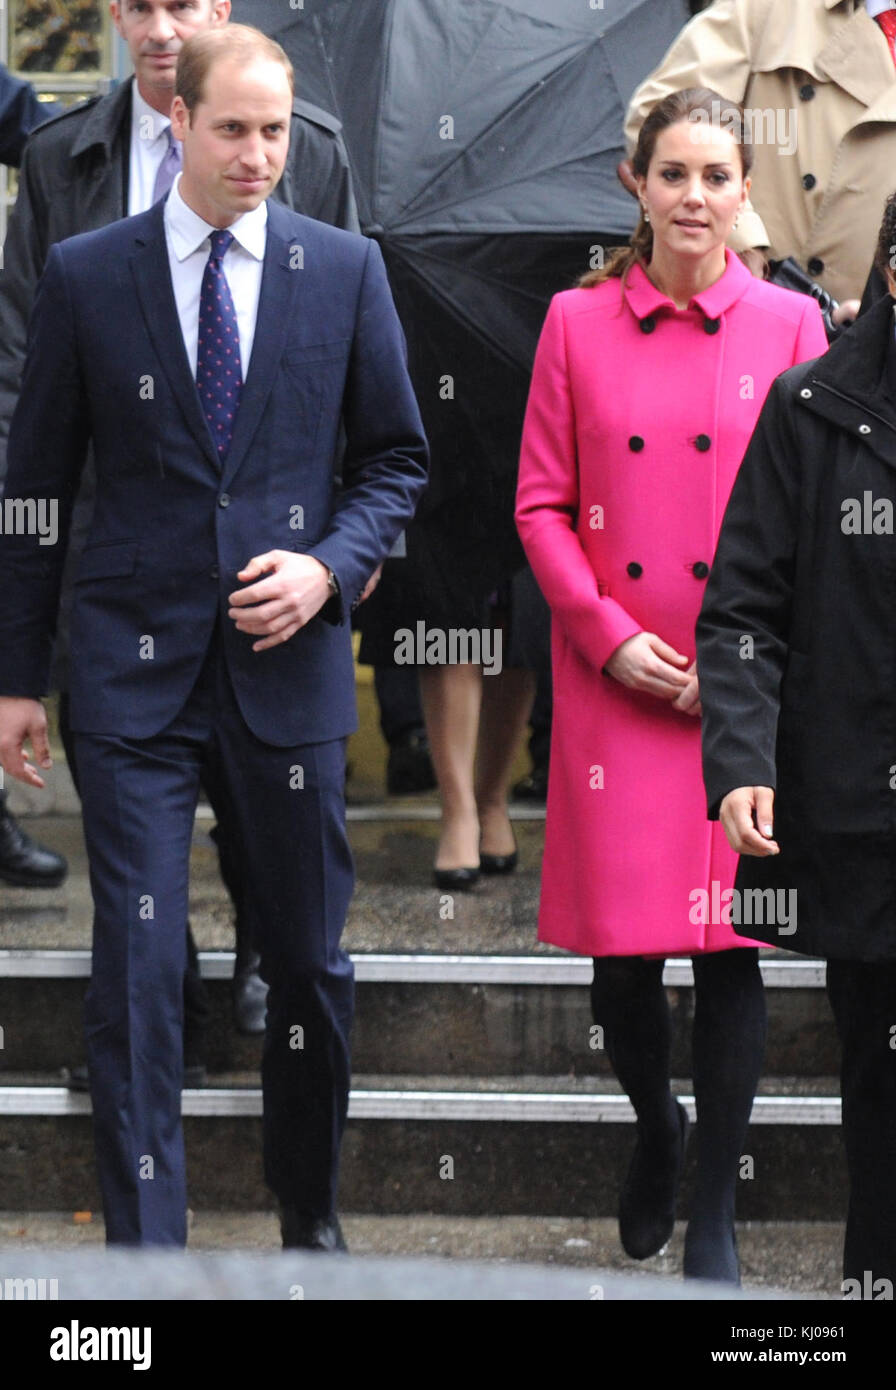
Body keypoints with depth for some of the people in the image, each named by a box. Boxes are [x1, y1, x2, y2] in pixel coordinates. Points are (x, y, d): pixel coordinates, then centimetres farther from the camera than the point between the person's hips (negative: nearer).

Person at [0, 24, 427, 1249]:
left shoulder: (345, 269, 3)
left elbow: (396, 456, 11)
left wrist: (329, 566, -8)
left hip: (289, 659, 1)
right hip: (135, 669, -1)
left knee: (311, 962, 9)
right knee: (137, 972, -4)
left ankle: (310, 1217, 28)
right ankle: (145, 1252, 2)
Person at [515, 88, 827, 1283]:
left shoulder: (788, 325, 3)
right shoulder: (578, 323, 4)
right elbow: (542, 504, 5)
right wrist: (610, 635, -7)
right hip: (615, 680, 1)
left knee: (729, 947, -1)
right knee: (621, 946, 2)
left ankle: (714, 1216, 10)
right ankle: (654, 1129, 32)